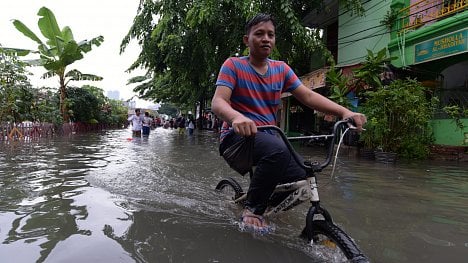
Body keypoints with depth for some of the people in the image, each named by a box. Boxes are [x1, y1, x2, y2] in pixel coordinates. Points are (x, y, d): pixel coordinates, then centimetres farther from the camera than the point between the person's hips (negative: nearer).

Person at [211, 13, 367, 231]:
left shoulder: (281, 69, 10)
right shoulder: (233, 65, -3)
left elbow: (308, 96, 1)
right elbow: (218, 102, -17)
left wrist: (344, 112, -15)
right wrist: (237, 117, -42)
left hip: (268, 136, 6)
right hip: (237, 136, -5)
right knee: (278, 150, -36)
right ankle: (252, 210, -14)